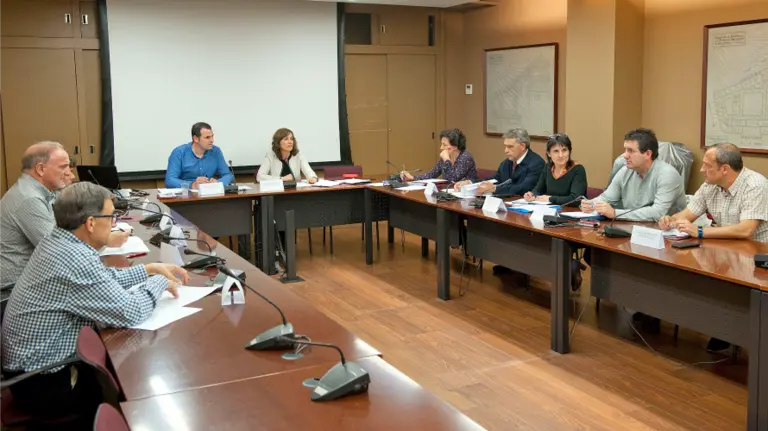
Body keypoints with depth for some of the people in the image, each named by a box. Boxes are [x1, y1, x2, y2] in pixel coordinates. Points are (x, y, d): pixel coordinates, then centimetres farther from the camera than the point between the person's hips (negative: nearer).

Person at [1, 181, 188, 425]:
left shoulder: (57, 241, 0)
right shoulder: (76, 259, -29)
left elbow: (104, 279, 16)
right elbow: (129, 313, -26)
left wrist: (149, 269, 10)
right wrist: (159, 282, -9)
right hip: (43, 385, -8)